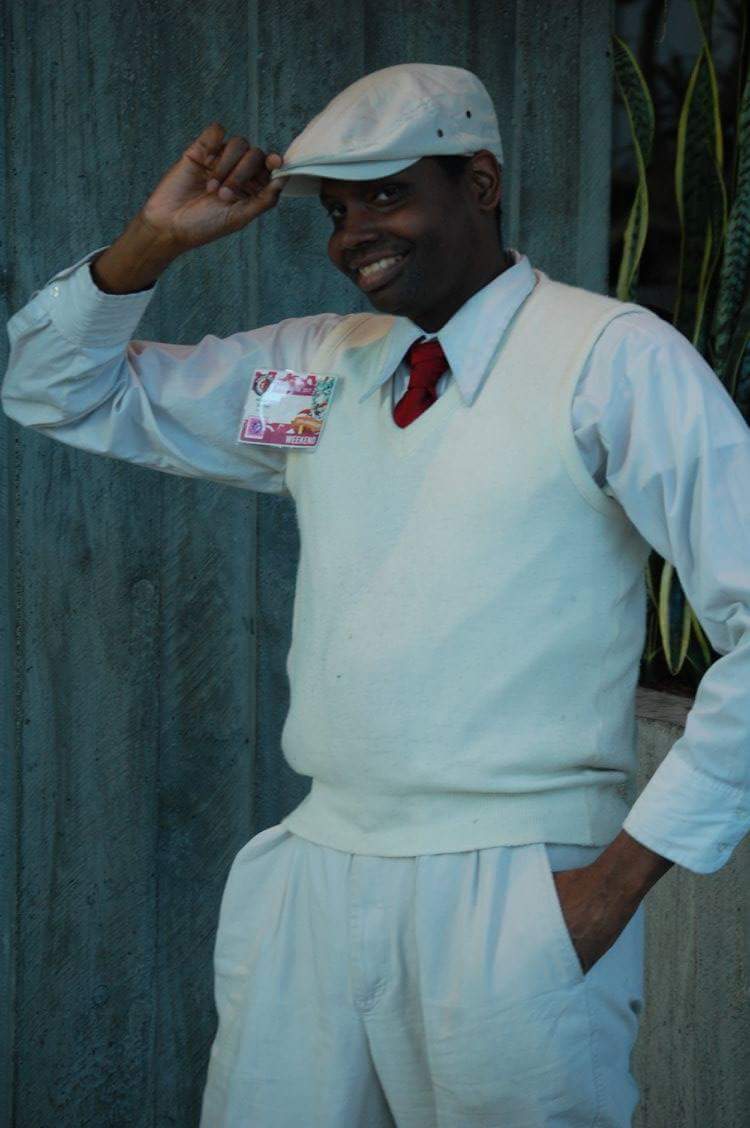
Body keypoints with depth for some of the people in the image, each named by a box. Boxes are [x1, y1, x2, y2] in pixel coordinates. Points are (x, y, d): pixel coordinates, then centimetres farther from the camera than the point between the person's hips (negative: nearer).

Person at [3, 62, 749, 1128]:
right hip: (316, 872, 5)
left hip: (511, 885, -5)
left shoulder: (613, 359, -6)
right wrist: (155, 240, 3)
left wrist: (625, 872, -13)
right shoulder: (311, 366, 12)